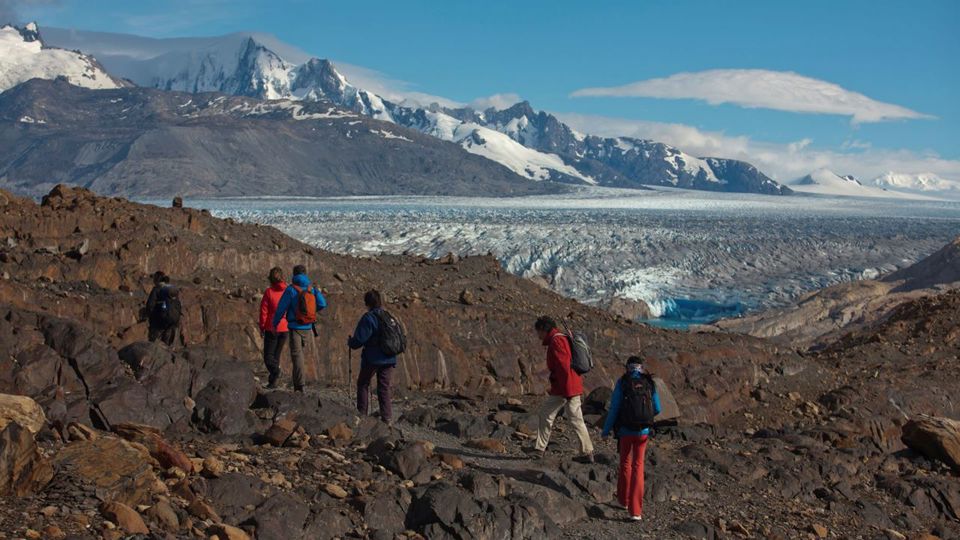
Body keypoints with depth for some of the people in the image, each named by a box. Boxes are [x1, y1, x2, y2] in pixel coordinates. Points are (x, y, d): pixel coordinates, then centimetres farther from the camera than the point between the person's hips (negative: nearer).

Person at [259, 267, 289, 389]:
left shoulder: (269, 291, -8)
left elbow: (263, 311, -6)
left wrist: (262, 327, 2)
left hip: (271, 328, -4)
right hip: (285, 328, 4)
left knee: (268, 355, 4)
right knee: (277, 354, 15)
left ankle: (275, 371, -24)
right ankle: (272, 381, 15)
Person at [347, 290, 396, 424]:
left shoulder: (368, 318, -14)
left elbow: (359, 339, -17)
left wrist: (350, 342, 3)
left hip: (372, 359, -5)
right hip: (389, 359, 5)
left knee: (363, 384, 14)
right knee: (384, 388, 11)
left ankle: (363, 413, 13)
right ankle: (387, 417, 6)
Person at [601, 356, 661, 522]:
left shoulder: (622, 383, -8)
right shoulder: (649, 383, -1)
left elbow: (613, 409, -9)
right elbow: (657, 409, 3)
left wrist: (606, 429, 3)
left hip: (625, 431, -1)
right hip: (643, 432, 1)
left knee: (625, 463, 22)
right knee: (638, 468, 8)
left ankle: (624, 499, 39)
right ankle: (635, 510, 0)